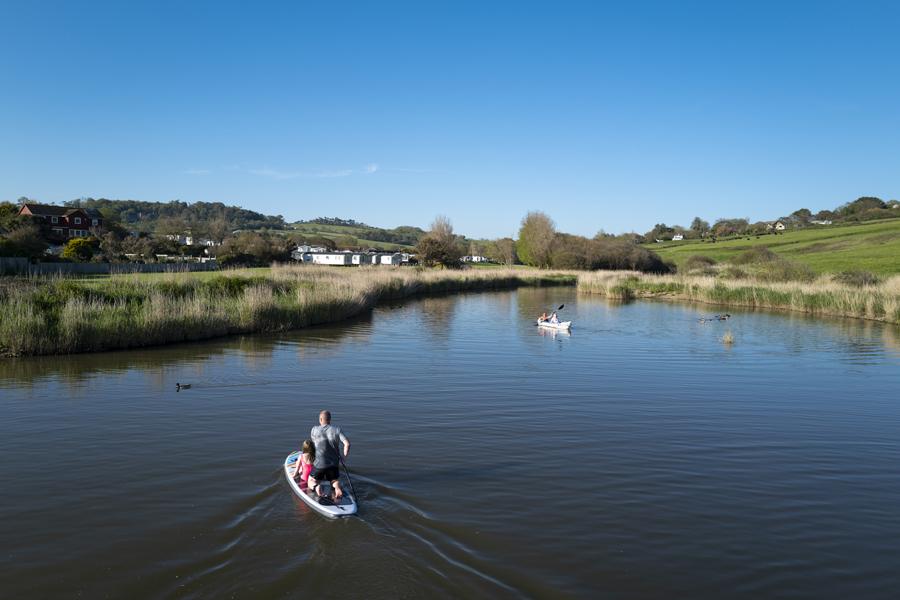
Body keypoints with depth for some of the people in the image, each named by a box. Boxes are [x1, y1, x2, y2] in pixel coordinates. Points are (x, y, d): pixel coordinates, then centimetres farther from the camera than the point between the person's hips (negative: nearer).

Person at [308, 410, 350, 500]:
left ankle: (316, 486, -14)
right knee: (335, 481, 28)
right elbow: (347, 444, -13)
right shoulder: (337, 430, -5)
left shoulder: (314, 430, -4)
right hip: (334, 464, 1)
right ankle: (336, 487, -9)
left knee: (311, 482, 22)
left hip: (319, 464, -1)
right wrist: (344, 458, 1)